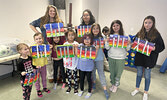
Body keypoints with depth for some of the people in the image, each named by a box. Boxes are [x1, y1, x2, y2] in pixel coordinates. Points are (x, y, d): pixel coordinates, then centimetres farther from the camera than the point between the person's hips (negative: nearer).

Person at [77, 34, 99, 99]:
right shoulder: (80, 45, -4)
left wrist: (96, 49, -18)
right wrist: (76, 48, -11)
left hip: (89, 66, -2)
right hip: (81, 66, 3)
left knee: (89, 79, 10)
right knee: (81, 78, 17)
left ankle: (89, 92, 33)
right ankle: (81, 90, 42)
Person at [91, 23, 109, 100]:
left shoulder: (102, 37, -5)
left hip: (99, 57, -2)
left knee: (101, 72, -1)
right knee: (92, 71, 16)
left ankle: (105, 89, 8)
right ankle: (94, 82, 41)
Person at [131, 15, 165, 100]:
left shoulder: (156, 34, -8)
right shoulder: (139, 33, 1)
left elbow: (161, 47, -5)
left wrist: (154, 48, -24)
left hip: (149, 58, -2)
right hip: (139, 57, 3)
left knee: (147, 76, 11)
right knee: (139, 74, 16)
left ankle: (145, 92, 32)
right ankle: (137, 88, 36)